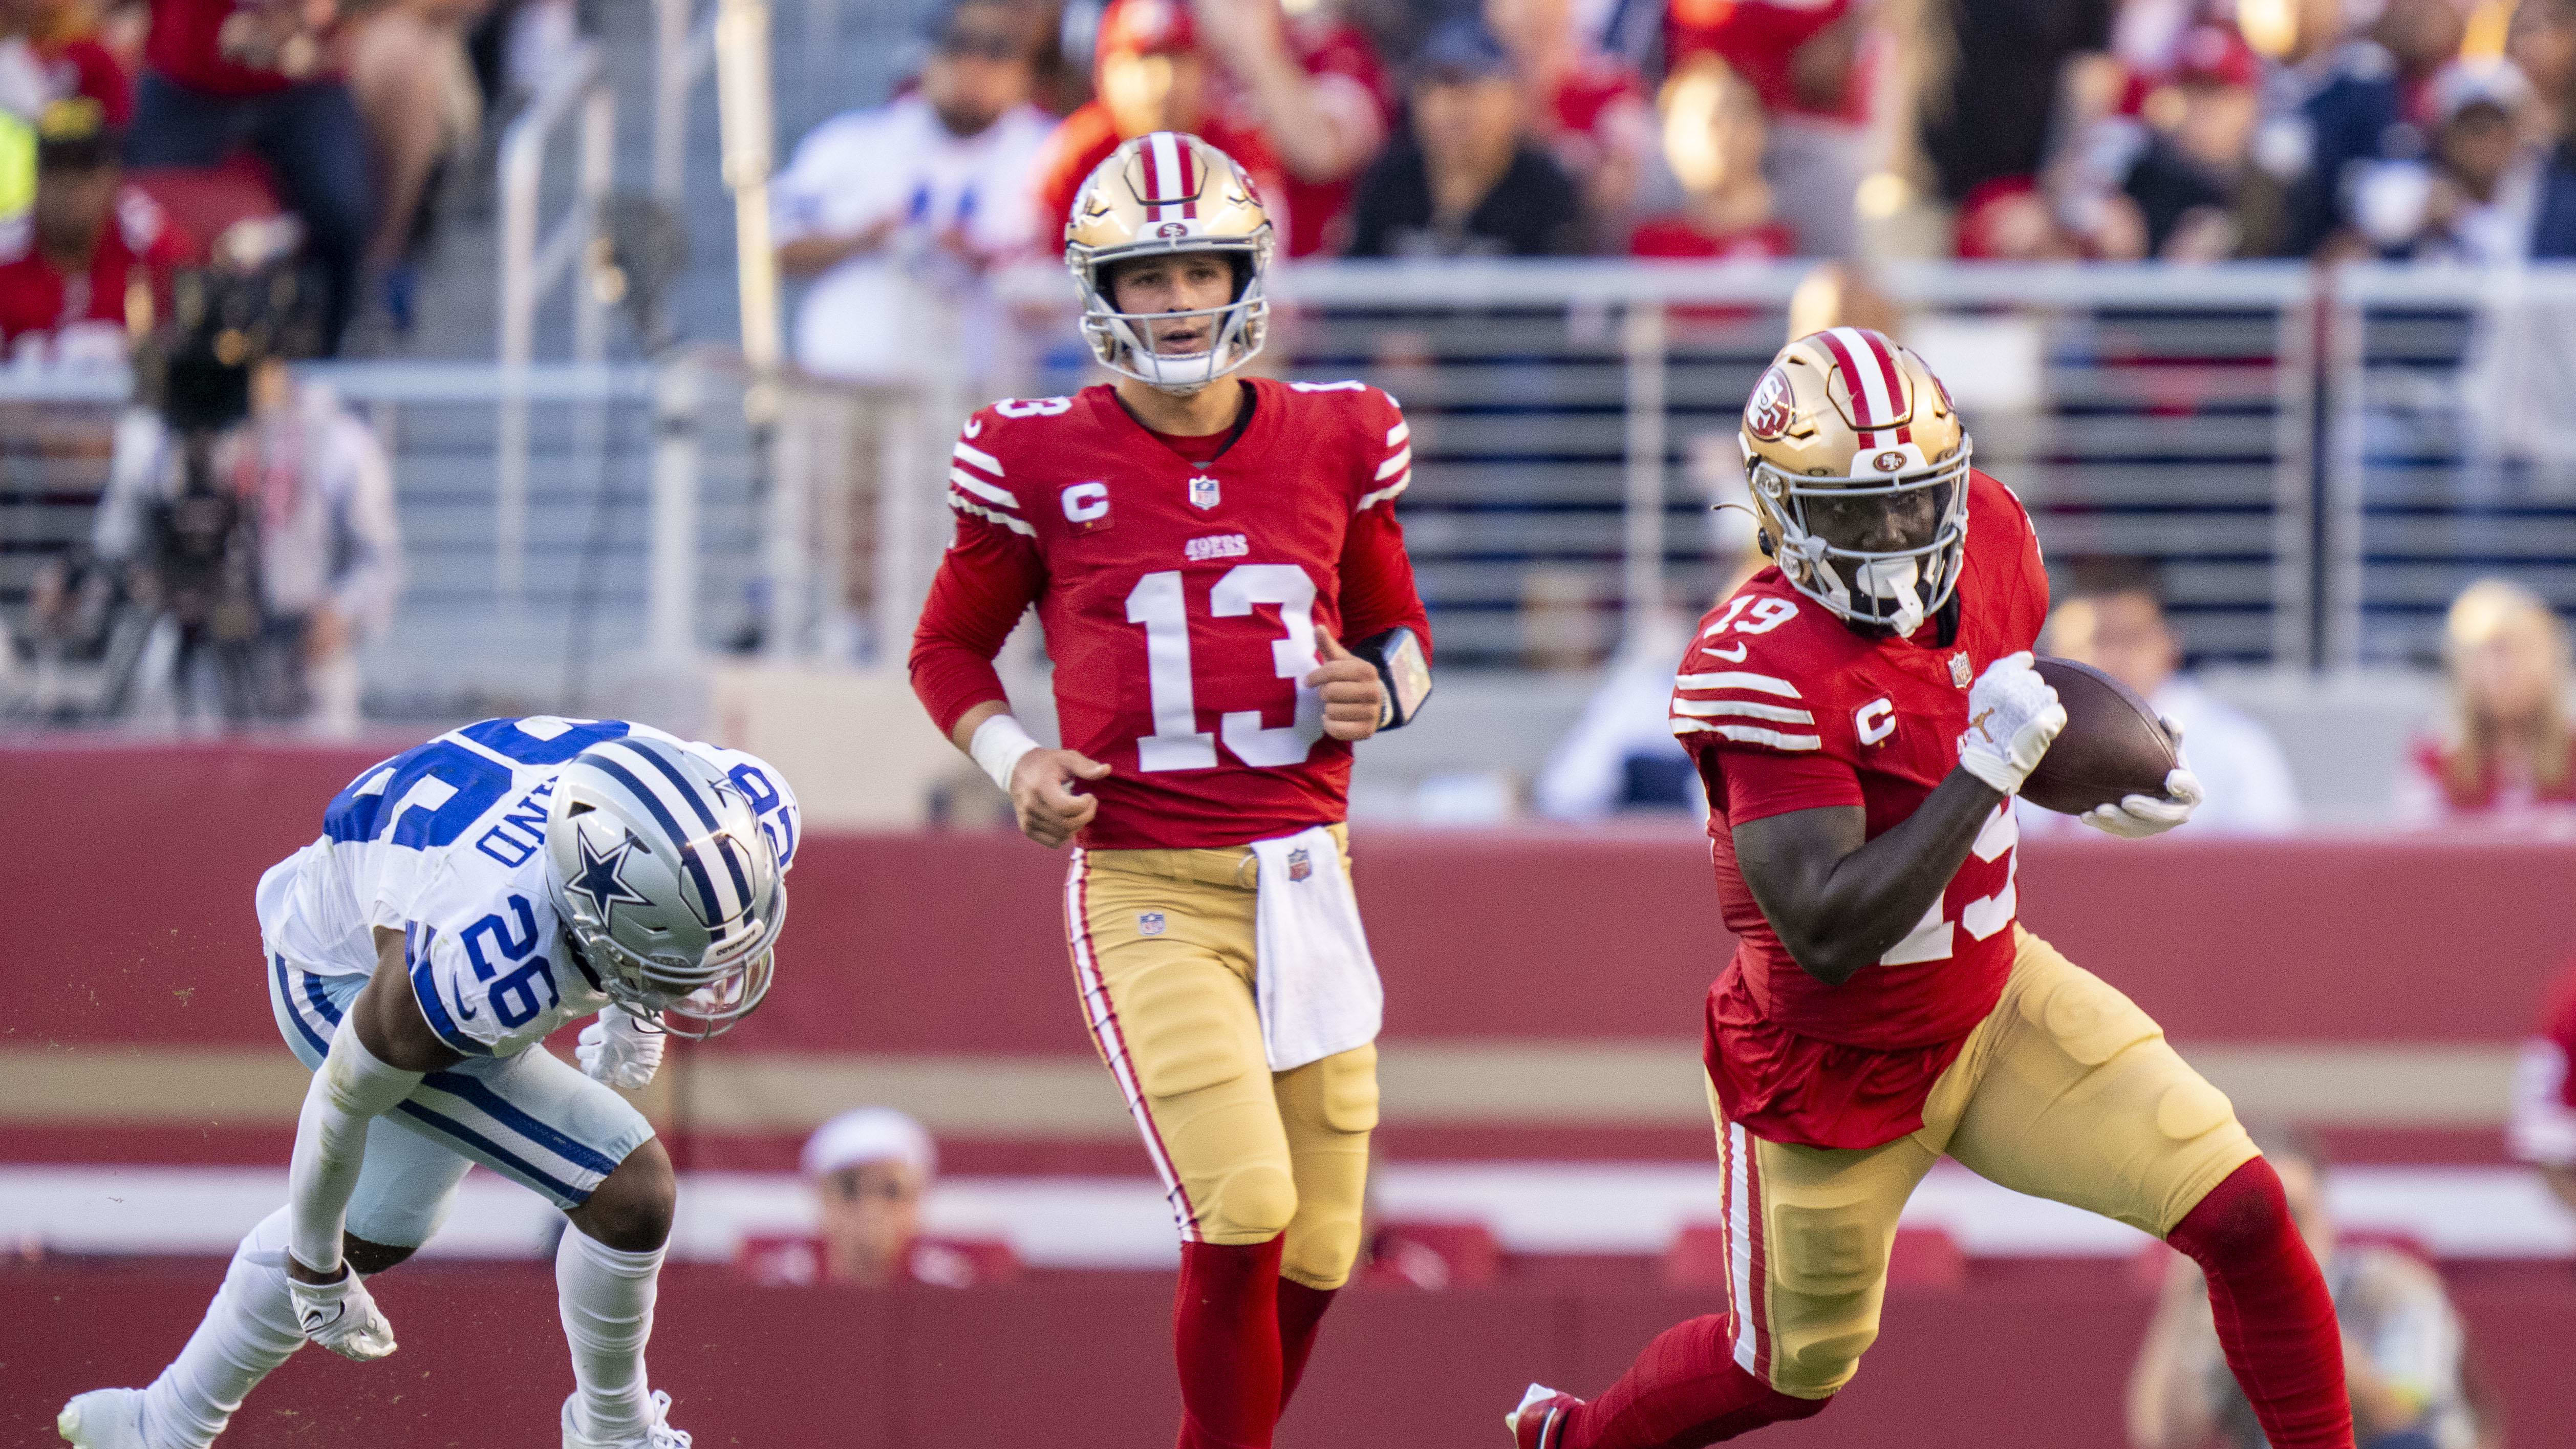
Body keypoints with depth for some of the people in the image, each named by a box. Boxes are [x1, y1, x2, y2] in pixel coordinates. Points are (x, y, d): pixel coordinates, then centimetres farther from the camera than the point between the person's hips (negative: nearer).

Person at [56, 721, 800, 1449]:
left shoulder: (753, 820, -31)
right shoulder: (474, 970, -45)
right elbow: (346, 1095, -25)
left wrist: (635, 1023, 10)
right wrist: (314, 1266, -8)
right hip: (345, 971, -7)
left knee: (376, 1229, 25)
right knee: (628, 1192, -14)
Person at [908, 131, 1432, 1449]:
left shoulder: (1334, 445, 6)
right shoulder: (1042, 462, -2)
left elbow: (1397, 627, 21)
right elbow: (949, 648, 11)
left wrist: (1385, 686, -2)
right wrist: (1014, 760, -7)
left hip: (1306, 880, 4)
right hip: (1149, 895, -4)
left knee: (1315, 1252, 6)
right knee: (1243, 1213, -20)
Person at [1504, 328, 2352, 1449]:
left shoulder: (1988, 536, -11)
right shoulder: (1762, 668, -32)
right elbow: (1829, 936, -36)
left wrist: (2111, 787, -7)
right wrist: (1990, 767, -39)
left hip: (1995, 1000, 5)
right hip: (1833, 1072, -5)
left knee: (2242, 1212, -10)